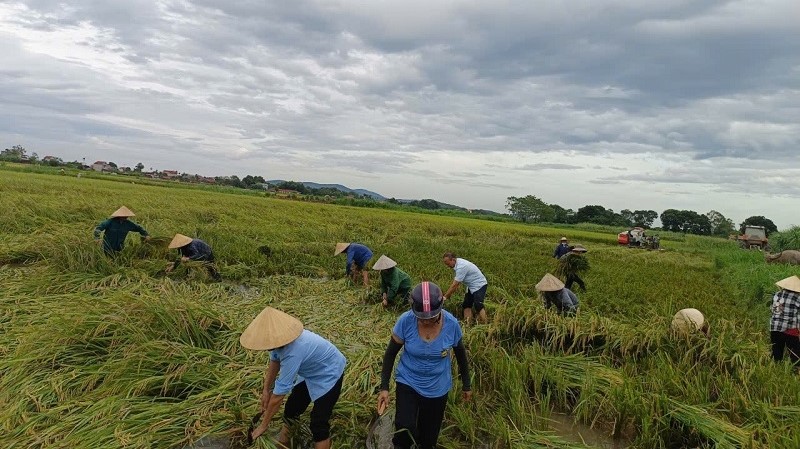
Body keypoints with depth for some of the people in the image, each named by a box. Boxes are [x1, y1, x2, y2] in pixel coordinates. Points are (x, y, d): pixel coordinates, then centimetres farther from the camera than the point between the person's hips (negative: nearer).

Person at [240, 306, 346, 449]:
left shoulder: (293, 352, -42)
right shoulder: (282, 339, -20)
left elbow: (278, 395, -33)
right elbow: (274, 361, 4)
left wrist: (263, 425, -22)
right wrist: (266, 390, 5)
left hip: (329, 375, -8)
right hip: (310, 372, 8)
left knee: (319, 423, -12)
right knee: (291, 409, 16)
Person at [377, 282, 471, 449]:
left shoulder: (452, 324, -19)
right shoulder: (405, 322, -22)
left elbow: (461, 355, 0)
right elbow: (390, 354, -7)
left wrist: (466, 385, 10)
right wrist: (384, 387, -9)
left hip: (437, 389, 1)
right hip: (407, 383, -1)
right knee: (405, 431, -21)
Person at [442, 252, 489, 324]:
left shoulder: (461, 267, -30)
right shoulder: (458, 263, 0)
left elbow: (455, 285, -27)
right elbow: (456, 281, 8)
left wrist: (445, 297, -21)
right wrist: (449, 294, 5)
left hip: (479, 285, -10)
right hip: (471, 286, 11)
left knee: (478, 306, -21)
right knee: (466, 305, 6)